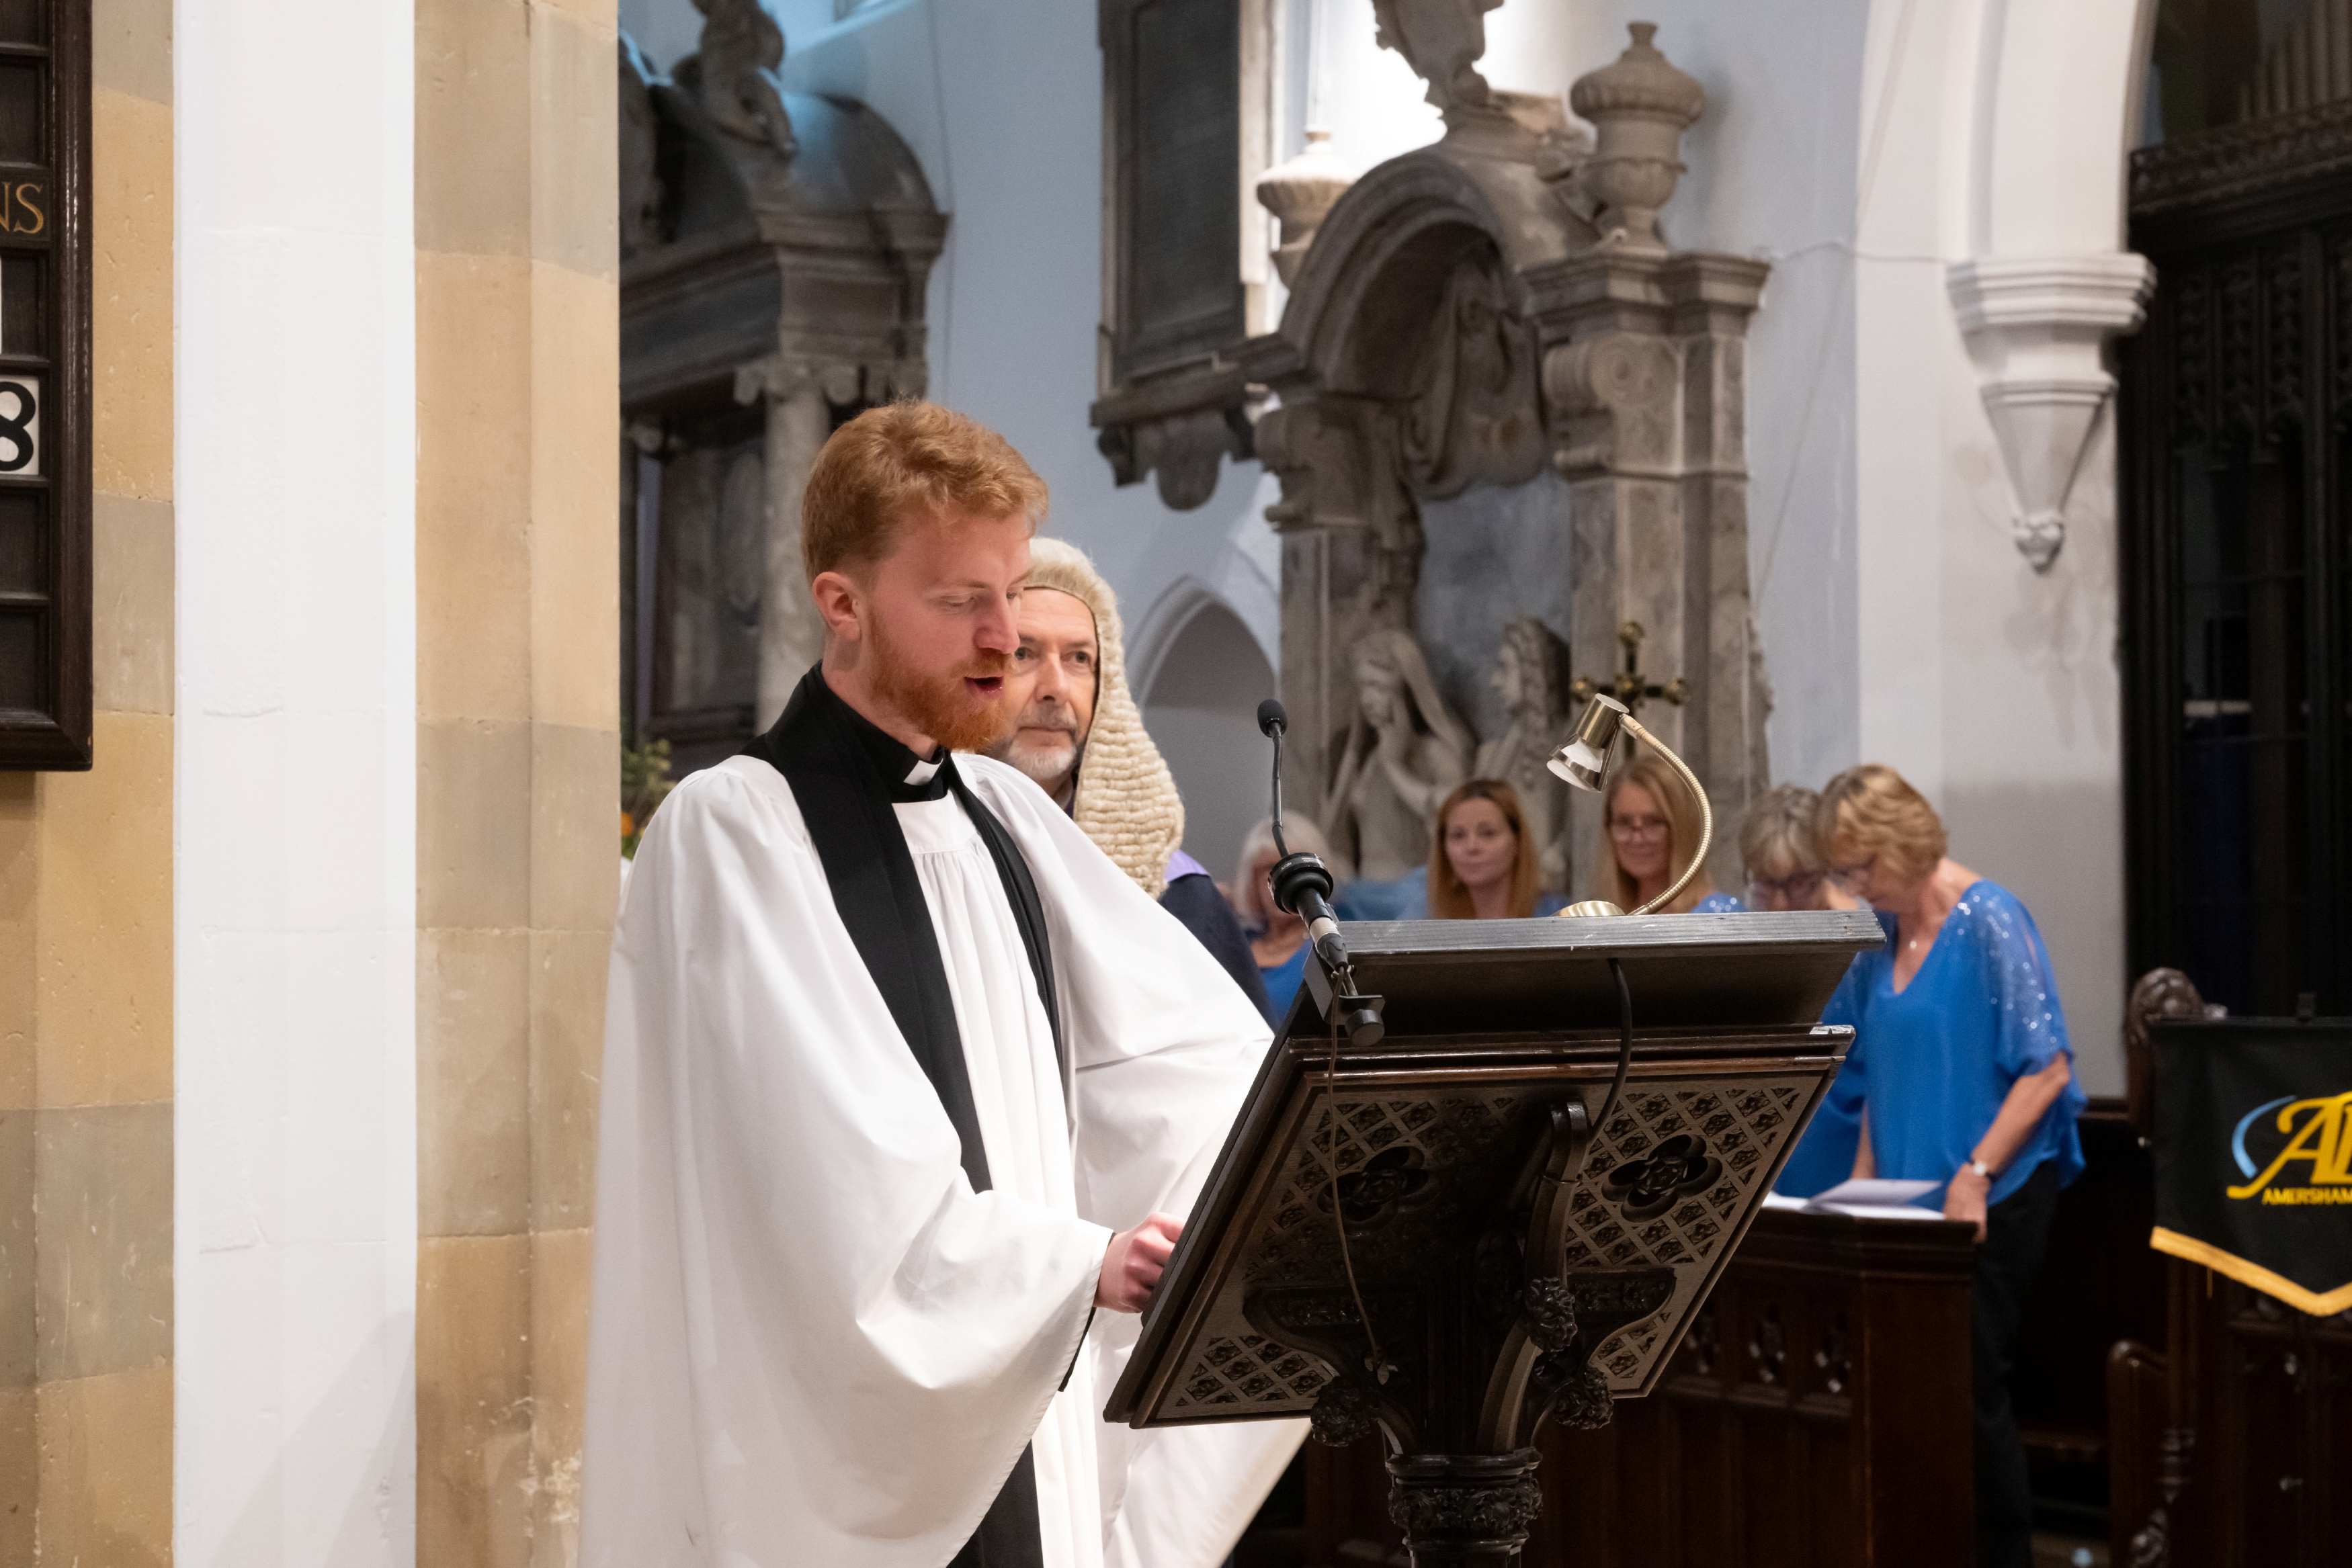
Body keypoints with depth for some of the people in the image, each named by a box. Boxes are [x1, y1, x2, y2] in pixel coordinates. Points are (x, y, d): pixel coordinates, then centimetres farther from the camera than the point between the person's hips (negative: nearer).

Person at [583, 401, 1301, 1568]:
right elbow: (845, 1170, -21)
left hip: (1017, 1435, 6)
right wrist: (1082, 1261, -32)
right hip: (832, 1458, -6)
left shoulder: (1004, 817, 13)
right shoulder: (733, 831, -10)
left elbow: (1204, 1062, 7)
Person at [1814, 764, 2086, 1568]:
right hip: (1909, 1199, 6)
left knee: (1969, 1386, -5)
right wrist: (1865, 1183, 11)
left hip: (1992, 1200, -6)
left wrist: (1975, 1177, -18)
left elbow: (2047, 1069, -15)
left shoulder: (1988, 921, -11)